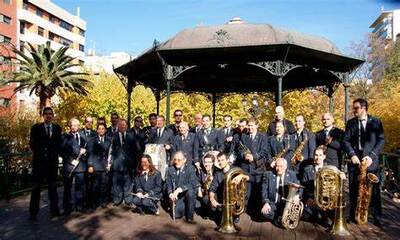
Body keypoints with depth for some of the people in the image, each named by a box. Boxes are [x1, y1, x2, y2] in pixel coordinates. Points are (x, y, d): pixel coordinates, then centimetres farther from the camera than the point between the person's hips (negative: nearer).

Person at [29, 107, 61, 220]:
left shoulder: (57, 128, 7)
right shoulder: (36, 128, 1)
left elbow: (59, 143, 9)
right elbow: (32, 144, 1)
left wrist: (55, 153, -1)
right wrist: (39, 153, -3)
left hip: (53, 161, 2)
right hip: (39, 161, -2)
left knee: (52, 186, 10)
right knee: (36, 187, 3)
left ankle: (54, 210, 17)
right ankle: (33, 213, 10)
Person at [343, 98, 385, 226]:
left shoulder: (376, 122, 4)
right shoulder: (350, 123, 10)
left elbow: (381, 140, -1)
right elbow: (346, 140, 4)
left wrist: (371, 156, -12)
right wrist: (352, 154, -11)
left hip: (371, 161, -2)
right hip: (355, 160, 2)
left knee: (374, 190, -2)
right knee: (353, 191, 5)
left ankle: (377, 220, 8)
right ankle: (353, 217, 15)